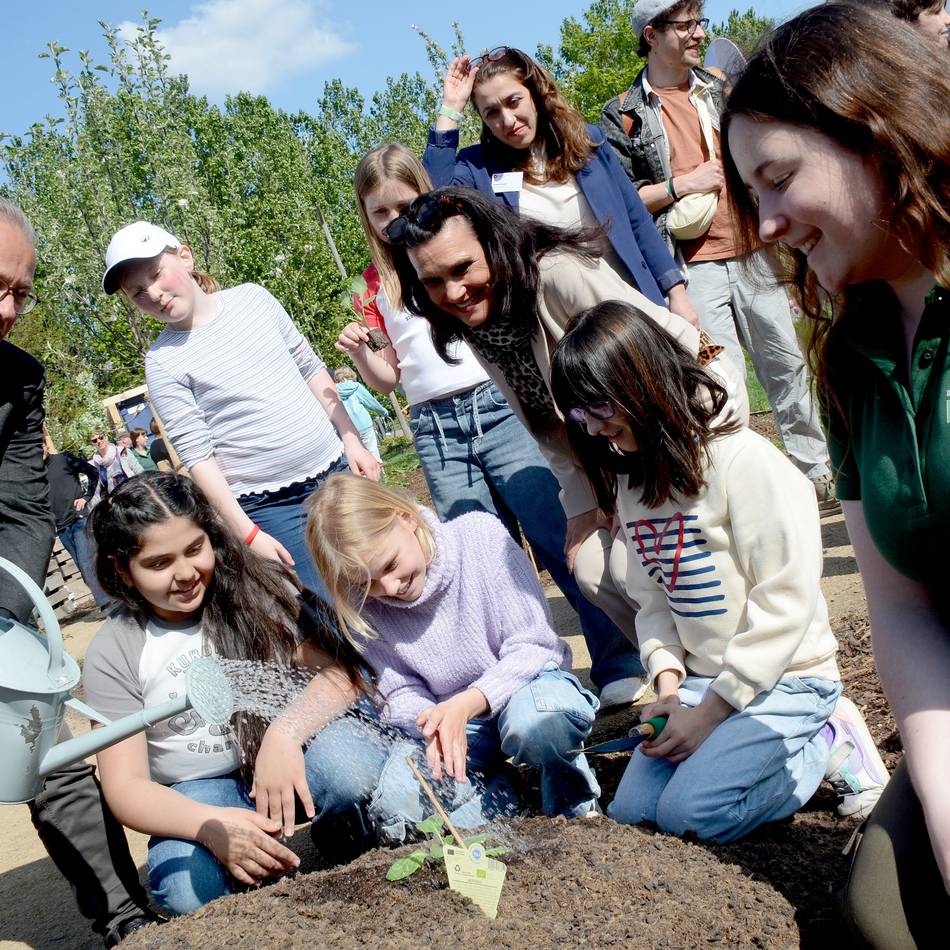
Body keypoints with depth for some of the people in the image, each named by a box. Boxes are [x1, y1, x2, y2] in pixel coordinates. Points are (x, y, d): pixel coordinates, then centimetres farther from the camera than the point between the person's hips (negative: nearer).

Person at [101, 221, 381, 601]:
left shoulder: (253, 298, 3)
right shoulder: (163, 362, -8)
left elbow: (311, 369, 11)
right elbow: (197, 456, -10)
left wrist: (352, 440, 6)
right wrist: (247, 532, -15)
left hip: (336, 470, 4)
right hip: (270, 509, -4)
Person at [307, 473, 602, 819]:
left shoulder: (481, 535, -20)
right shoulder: (362, 604, -11)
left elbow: (532, 646, -19)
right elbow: (401, 693, -4)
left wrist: (466, 704, -32)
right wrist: (433, 724, -28)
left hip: (527, 683, -3)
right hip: (448, 715, 4)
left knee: (532, 718, -39)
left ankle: (575, 801, -6)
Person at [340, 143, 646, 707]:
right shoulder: (378, 282, 14)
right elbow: (389, 379, 16)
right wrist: (358, 352, -2)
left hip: (496, 406, -3)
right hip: (435, 429, 3)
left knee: (558, 537, -10)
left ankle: (621, 666, -2)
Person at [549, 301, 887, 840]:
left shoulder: (744, 461, -20)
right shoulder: (631, 480, 5)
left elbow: (786, 602, -21)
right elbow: (651, 599, 8)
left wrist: (710, 711, -18)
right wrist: (668, 683, -9)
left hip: (783, 676, -7)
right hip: (700, 677, 8)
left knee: (691, 810, -21)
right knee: (631, 809, -2)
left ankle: (834, 747, 1)